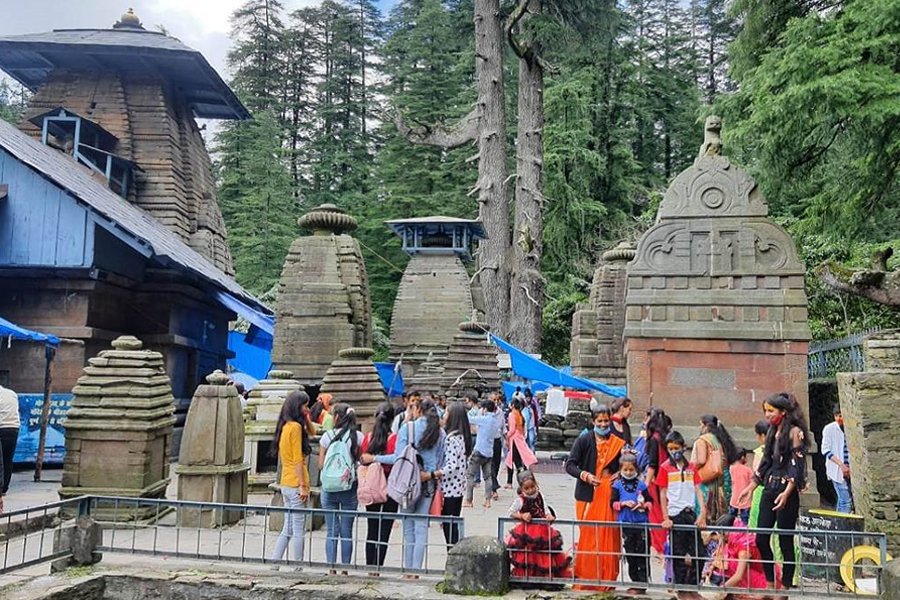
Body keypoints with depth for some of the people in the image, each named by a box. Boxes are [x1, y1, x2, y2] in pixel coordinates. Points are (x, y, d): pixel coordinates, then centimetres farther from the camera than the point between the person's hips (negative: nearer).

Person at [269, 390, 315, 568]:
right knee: (299, 531, -1)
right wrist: (303, 486, -15)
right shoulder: (295, 427, -14)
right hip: (295, 484, -9)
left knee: (288, 529, 15)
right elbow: (298, 460, -16)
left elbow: (311, 432, 21)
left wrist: (307, 418, 7)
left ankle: (274, 563, 17)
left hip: (285, 484, 9)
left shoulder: (285, 426, 11)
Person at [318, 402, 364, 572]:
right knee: (347, 531, 7)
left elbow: (320, 465, 1)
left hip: (329, 487, 0)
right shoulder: (358, 436, -4)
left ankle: (331, 569, 8)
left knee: (331, 531, 7)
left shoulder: (327, 436, -3)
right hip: (350, 487, 0)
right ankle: (345, 569, 10)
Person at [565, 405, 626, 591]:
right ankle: (585, 578, 10)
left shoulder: (617, 443, 7)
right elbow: (570, 465, -4)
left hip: (610, 493, 2)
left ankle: (607, 578, 16)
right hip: (588, 494, -2)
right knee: (588, 535, -1)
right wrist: (585, 475, -18)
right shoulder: (584, 441, 0)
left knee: (609, 536, 3)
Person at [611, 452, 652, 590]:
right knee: (630, 554, 7)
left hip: (641, 523, -1)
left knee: (643, 554, -1)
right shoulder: (617, 485, 3)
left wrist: (643, 505, -13)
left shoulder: (641, 485, 3)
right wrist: (624, 503, -14)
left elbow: (649, 502, 6)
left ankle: (643, 583, 5)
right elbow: (613, 503, 2)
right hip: (625, 524, 1)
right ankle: (635, 582, 17)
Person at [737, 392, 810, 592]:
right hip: (769, 490, 8)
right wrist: (750, 487, 18)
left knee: (785, 541, -1)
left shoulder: (795, 432, -8)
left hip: (786, 492, -7)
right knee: (761, 538, 5)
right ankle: (770, 585, 16)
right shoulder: (772, 432, 14)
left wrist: (786, 493, -23)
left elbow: (797, 465, -14)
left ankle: (786, 587, 9)